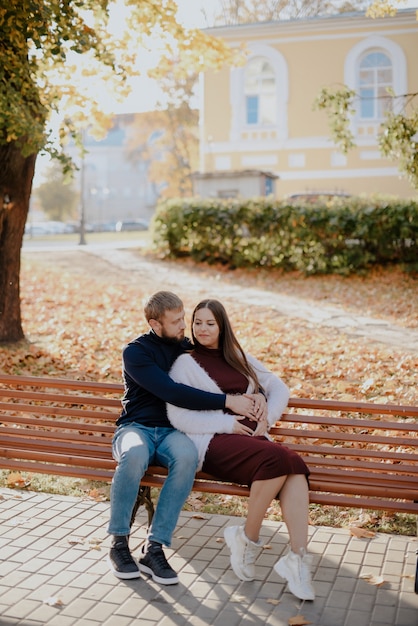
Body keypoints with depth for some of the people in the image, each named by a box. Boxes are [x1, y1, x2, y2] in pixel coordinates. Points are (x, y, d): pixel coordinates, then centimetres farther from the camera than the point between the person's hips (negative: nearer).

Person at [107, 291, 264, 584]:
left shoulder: (192, 349, 12)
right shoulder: (136, 352, -4)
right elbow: (172, 392, -18)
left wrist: (256, 395, -2)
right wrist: (226, 401, -21)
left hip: (171, 432, 3)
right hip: (136, 427, -2)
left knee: (187, 455, -35)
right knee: (135, 454, -39)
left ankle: (154, 547, -28)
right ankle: (118, 542, -20)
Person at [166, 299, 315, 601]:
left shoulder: (239, 358, 22)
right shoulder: (185, 363, 7)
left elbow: (279, 388, 22)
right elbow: (179, 418, -3)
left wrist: (267, 418, 3)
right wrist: (228, 423, -10)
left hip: (252, 437, 5)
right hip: (214, 442, -4)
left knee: (296, 464, -29)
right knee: (278, 458, -32)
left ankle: (298, 559, -31)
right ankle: (248, 539, -14)